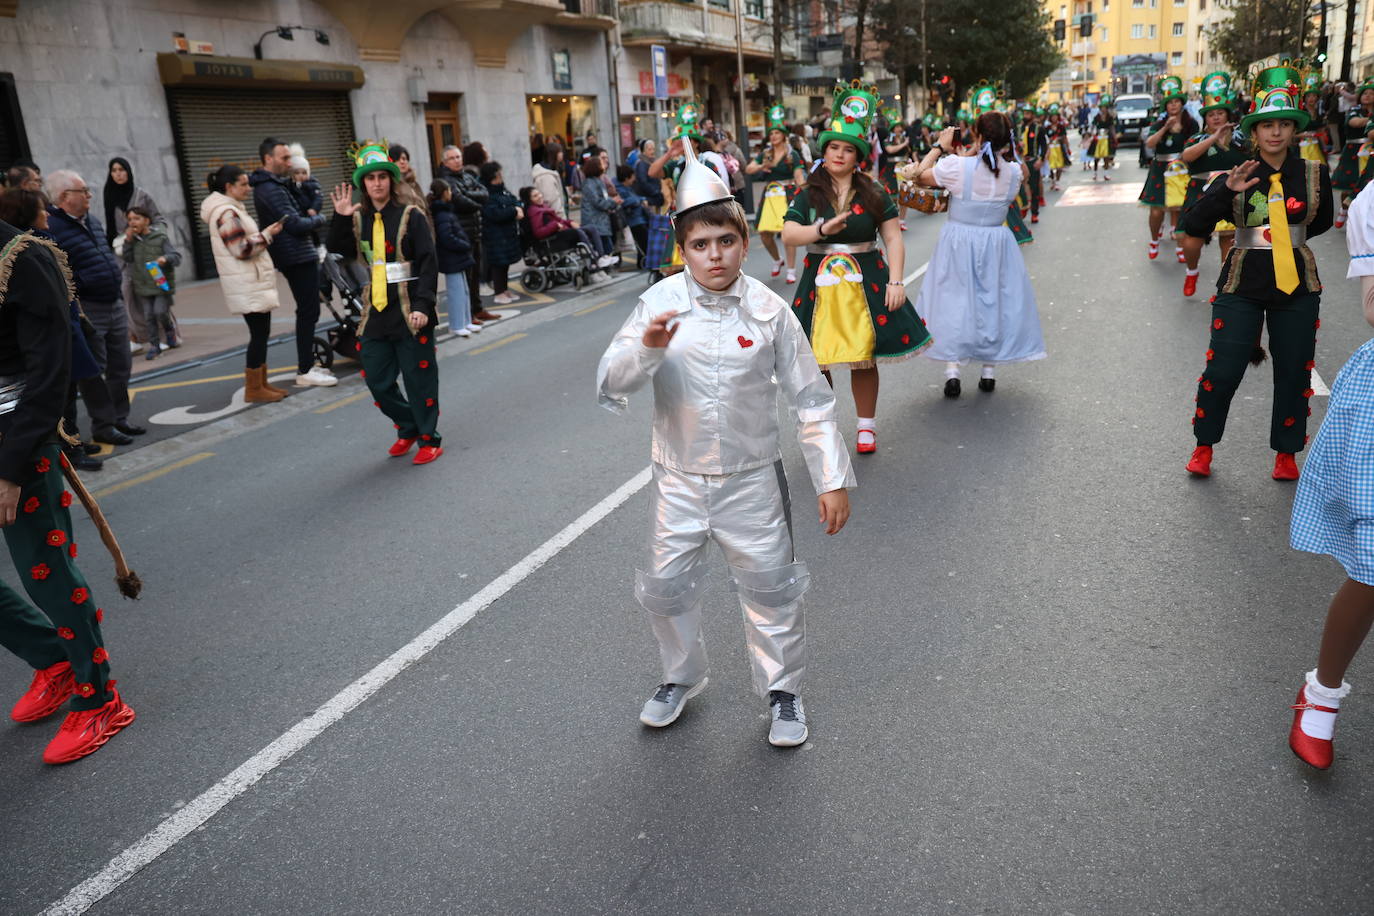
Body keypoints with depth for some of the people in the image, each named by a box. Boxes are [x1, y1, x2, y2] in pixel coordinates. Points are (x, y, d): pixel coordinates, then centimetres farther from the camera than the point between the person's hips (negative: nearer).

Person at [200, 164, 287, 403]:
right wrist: (267, 234, -12)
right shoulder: (226, 213, -15)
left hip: (254, 283, 11)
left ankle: (261, 382, 19)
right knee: (259, 333, -9)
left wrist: (266, 233, 15)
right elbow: (242, 249, -20)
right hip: (247, 285, -11)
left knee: (261, 333, 13)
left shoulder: (232, 209, 18)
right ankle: (253, 389, -3)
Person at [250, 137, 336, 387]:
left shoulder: (274, 185, 17)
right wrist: (319, 219, -3)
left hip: (297, 256, 10)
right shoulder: (271, 189, -15)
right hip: (298, 256, -10)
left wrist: (309, 217, -2)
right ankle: (305, 372, -6)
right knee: (308, 312, -8)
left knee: (308, 312, 16)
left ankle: (307, 364, 23)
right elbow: (295, 224, -19)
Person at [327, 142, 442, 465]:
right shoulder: (358, 219, 9)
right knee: (377, 381, 9)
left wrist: (423, 305, -18)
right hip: (376, 311, 5)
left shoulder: (410, 215, -4)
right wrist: (341, 219, -15)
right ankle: (408, 427, 31)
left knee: (419, 378, 2)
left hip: (409, 311, -5)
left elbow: (428, 263, -10)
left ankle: (430, 439, 16)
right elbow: (338, 251, -4)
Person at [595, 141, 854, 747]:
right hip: (680, 482, 1)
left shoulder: (769, 311, -8)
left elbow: (810, 400, -3)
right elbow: (609, 387, -12)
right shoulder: (659, 304, -8)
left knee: (771, 589, 9)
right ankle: (681, 678, 42)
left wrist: (833, 479, -5)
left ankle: (783, 691, 33)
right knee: (665, 589, 14)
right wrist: (645, 349, -32)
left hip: (751, 482, -1)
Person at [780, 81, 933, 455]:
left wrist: (895, 281, -9)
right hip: (820, 285, 0)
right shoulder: (807, 194, 3)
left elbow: (893, 239, 2)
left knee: (864, 359, 5)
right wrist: (822, 230, -25)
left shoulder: (874, 194, 5)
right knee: (816, 359, 1)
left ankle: (867, 427, 20)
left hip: (865, 283, 0)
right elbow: (788, 235, -9)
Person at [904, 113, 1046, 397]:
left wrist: (940, 147, 6)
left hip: (958, 244, -2)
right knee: (994, 302, 14)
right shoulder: (1014, 172, -5)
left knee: (954, 301, 6)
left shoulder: (956, 166, -17)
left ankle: (952, 371, -1)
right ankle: (989, 371, 18)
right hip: (996, 243, 2)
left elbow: (919, 175, -2)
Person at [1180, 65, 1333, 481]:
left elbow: (1322, 221, 17)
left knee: (1293, 374, 8)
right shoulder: (1238, 177, -5)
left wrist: (1287, 239, 11)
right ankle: (1204, 445, 19)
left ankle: (1286, 452, 25)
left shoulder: (1314, 174, -1)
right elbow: (1194, 225, -16)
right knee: (1222, 370, -2)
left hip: (1297, 288, 2)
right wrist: (1227, 192, -27)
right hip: (1242, 287, -1)